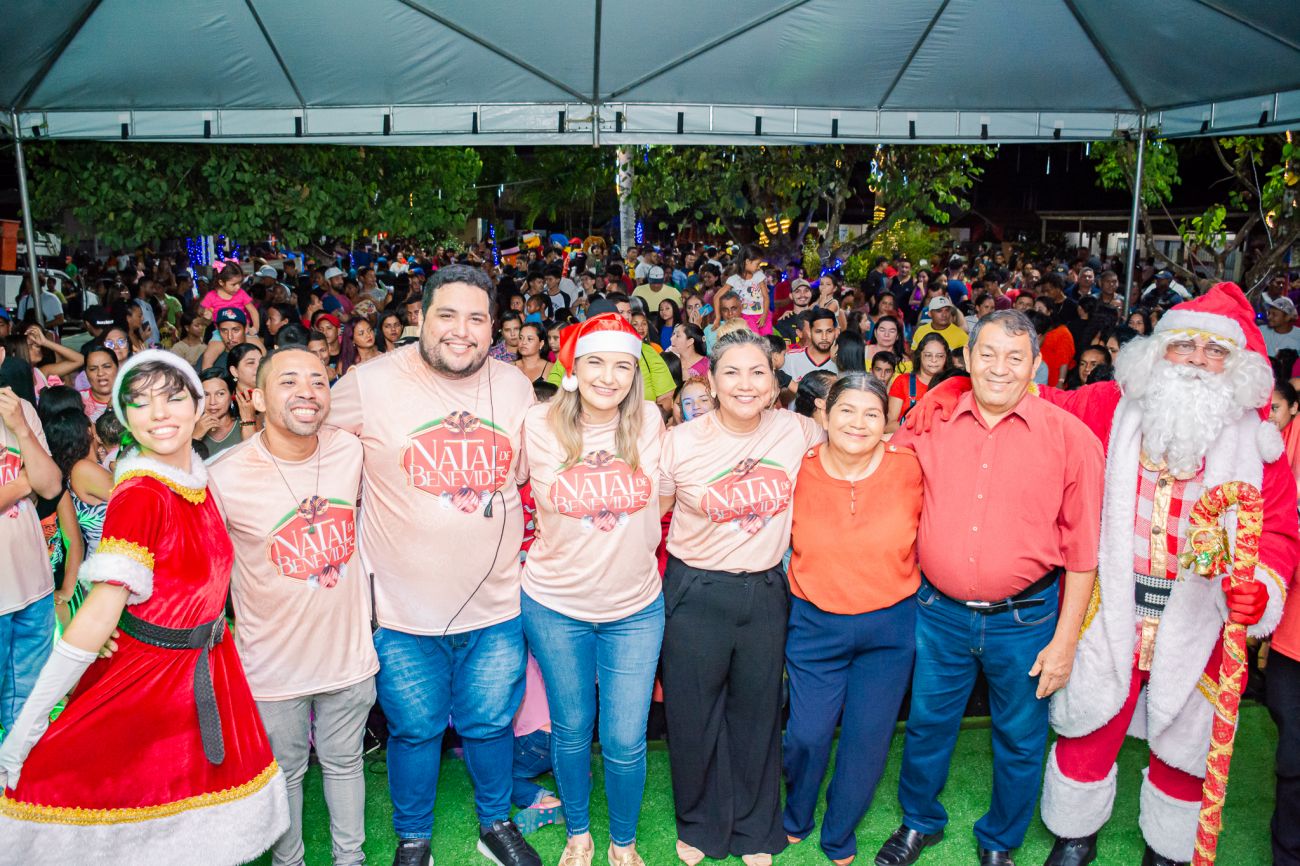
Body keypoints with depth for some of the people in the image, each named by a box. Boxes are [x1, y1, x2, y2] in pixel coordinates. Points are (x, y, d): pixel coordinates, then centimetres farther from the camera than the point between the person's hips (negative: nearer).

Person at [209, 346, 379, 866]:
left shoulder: (350, 451, -10)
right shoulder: (223, 476, -20)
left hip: (349, 653, 3)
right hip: (275, 663, -2)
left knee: (344, 763, 22)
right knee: (284, 772, 18)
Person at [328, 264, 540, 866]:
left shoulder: (514, 386, 1)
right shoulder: (370, 384, -12)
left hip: (496, 603, 3)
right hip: (404, 609, -2)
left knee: (491, 724, 17)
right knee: (416, 730, 14)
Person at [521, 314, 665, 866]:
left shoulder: (648, 422, -8)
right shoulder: (541, 425, -11)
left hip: (636, 607, 0)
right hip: (556, 605, 0)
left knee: (626, 741, 5)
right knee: (571, 730, 16)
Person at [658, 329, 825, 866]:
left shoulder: (796, 431, -7)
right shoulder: (681, 442, -10)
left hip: (766, 593, 2)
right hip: (696, 594, -1)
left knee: (757, 713, 16)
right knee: (695, 716, 12)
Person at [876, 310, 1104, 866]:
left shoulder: (1070, 438, -8)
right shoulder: (932, 425, -2)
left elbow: (1083, 548, -6)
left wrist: (1064, 640, -6)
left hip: (1025, 619, -2)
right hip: (939, 612, 2)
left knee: (1019, 739, 15)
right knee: (927, 724, 17)